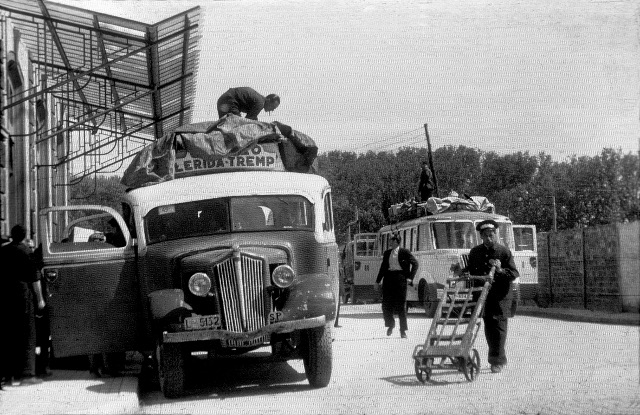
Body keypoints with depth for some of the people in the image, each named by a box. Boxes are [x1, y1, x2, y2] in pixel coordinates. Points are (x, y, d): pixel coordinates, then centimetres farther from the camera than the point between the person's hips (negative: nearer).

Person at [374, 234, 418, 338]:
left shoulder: (404, 252, 0)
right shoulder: (387, 253, 14)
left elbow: (415, 264, 3)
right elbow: (383, 267, 19)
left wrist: (410, 278, -5)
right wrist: (377, 281, 17)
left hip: (400, 278, -4)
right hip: (389, 278, 4)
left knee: (401, 305, -3)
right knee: (386, 304, -1)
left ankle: (403, 330, 5)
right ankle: (390, 324, 24)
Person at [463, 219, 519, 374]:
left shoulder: (504, 251, -3)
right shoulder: (475, 252, 10)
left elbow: (514, 274, -7)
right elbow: (469, 270, 21)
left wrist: (500, 270, -24)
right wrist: (462, 272, -1)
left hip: (500, 296, -4)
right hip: (483, 295, 4)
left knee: (498, 326, -9)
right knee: (489, 327, 8)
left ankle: (497, 361, -6)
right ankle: (497, 358, 22)